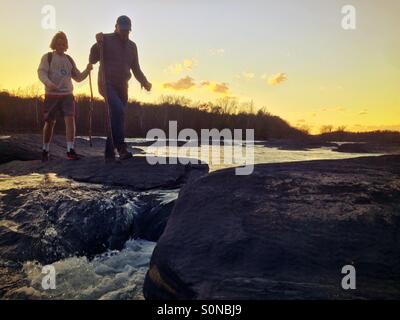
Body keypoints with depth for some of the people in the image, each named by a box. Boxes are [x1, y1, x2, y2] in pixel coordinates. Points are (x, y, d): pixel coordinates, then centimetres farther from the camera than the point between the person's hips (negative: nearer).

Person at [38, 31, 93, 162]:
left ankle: (70, 151, -15)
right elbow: (41, 72, -9)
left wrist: (87, 70, -1)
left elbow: (78, 77, 17)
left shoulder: (69, 60, 16)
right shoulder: (47, 57, 4)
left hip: (67, 95, 3)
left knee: (70, 119, -14)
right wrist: (48, 83, -29)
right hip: (52, 95, -3)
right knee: (49, 123, 2)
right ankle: (45, 151, 18)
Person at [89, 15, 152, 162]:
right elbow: (92, 60, -1)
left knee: (115, 118, 4)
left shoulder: (132, 46, 17)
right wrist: (98, 44, -17)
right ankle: (121, 148, -30)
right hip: (107, 84, -5)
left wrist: (145, 82, 4)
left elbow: (136, 69, 20)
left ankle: (109, 153, 10)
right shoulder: (106, 39, 2)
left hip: (122, 87, 5)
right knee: (118, 110, -28)